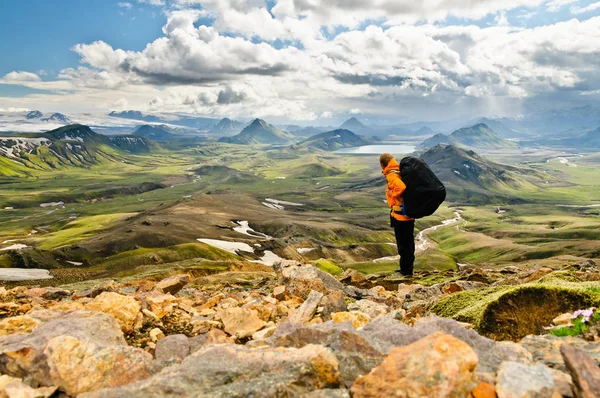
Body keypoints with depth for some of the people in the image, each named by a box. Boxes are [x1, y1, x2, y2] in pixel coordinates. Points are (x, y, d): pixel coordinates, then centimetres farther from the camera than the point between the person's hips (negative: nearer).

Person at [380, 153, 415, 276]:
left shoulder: (391, 175, -17)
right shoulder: (401, 172, 10)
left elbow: (401, 187, -36)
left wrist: (392, 195, -19)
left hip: (400, 214, -9)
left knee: (403, 243, 1)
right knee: (408, 242, 17)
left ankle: (406, 270, 10)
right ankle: (407, 267, 30)